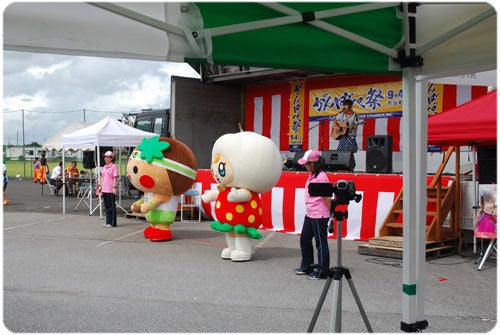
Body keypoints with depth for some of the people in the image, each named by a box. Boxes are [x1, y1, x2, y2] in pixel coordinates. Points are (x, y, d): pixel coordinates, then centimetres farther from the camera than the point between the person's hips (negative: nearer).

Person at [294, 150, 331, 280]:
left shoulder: (321, 177, -17)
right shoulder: (311, 175, 10)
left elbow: (327, 198, -17)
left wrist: (331, 215, -15)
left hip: (319, 216, -10)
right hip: (309, 215, 10)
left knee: (321, 243, 0)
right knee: (304, 239, 17)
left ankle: (322, 272, 10)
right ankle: (306, 267, 32)